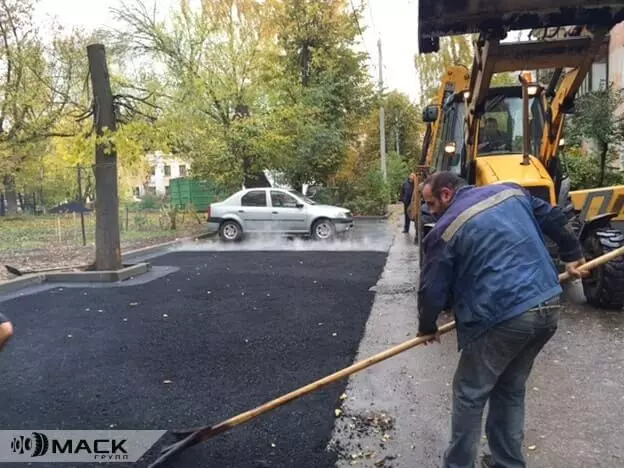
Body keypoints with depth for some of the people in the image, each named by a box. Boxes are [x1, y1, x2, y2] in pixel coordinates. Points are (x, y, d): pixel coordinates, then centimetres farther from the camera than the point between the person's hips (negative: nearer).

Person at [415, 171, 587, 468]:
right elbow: (553, 219, 24)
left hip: (503, 318, -7)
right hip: (548, 307, 8)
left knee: (470, 395, 11)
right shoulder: (511, 191, 12)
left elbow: (432, 289, -2)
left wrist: (427, 327, 15)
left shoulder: (446, 230, -7)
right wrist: (572, 254, 37)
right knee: (511, 391, 23)